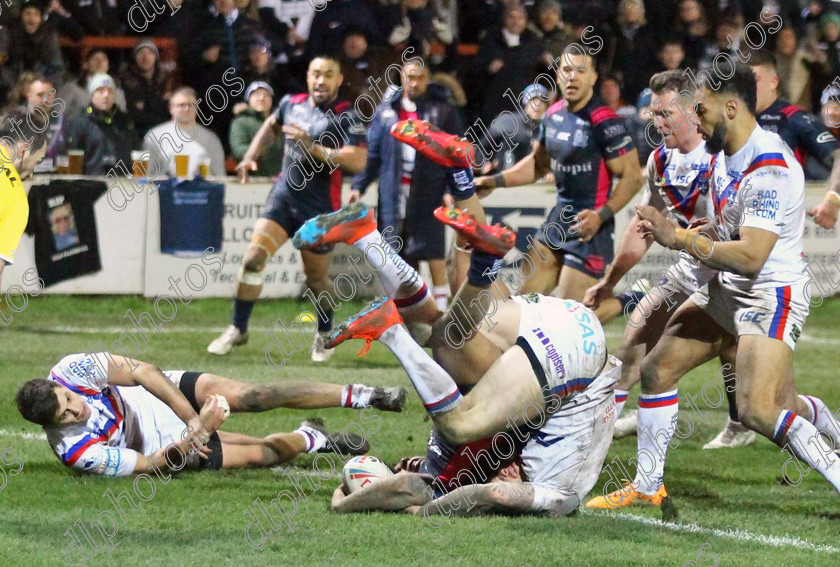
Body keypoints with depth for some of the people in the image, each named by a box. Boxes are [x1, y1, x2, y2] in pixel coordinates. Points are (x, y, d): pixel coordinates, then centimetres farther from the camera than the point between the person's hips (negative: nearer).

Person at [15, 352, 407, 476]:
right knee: (259, 455, -14)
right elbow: (148, 464, -24)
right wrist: (197, 431, -34)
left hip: (166, 391, 2)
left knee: (250, 397, -16)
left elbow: (143, 372, -19)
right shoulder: (77, 453, -31)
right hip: (171, 447, -2)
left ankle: (358, 395, 0)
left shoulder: (71, 371, -25)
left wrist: (192, 419, -25)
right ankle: (310, 440, 21)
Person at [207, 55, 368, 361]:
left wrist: (314, 147, -29)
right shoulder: (292, 103, 6)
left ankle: (324, 336, 32)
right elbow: (271, 125, 30)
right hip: (283, 195, 4)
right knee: (254, 258, -11)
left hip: (319, 208, -4)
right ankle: (238, 329, 0)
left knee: (317, 278, 6)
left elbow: (358, 161, -25)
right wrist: (251, 156, 19)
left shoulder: (346, 117, -11)